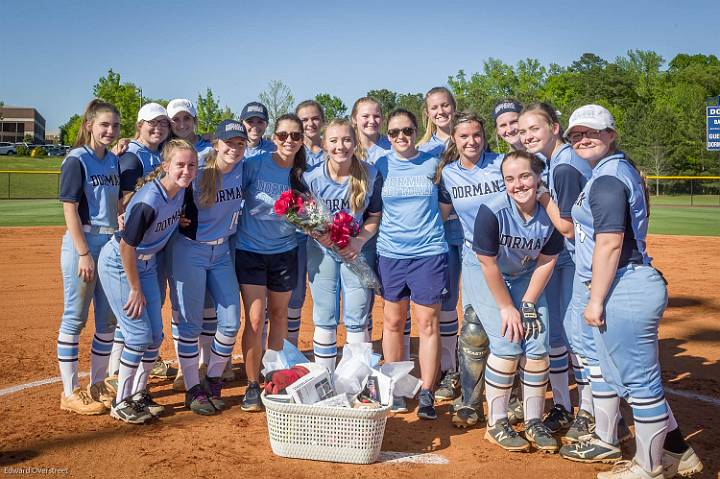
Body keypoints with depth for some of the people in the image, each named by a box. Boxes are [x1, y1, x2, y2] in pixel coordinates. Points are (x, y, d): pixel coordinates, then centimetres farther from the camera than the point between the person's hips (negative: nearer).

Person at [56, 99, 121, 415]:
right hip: (84, 242, -7)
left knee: (108, 318, 12)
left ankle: (97, 386, 25)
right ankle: (70, 394, 10)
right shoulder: (77, 160, -8)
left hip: (112, 244, 7)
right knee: (75, 318, 1)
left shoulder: (113, 160, 12)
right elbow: (70, 209, -13)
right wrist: (84, 254, -18)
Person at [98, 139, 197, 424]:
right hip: (119, 264, -8)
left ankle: (138, 393, 26)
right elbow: (127, 246, -25)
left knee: (155, 335, 8)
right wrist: (135, 289, -18)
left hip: (147, 263, 8)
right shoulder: (149, 201, -31)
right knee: (139, 334, -8)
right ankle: (121, 403, 8)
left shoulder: (180, 190, -10)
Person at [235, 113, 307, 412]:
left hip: (284, 252, 3)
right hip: (250, 250, -3)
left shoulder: (303, 174, -2)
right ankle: (252, 385, 8)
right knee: (255, 320, -7)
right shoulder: (255, 164, -10)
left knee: (279, 315, 14)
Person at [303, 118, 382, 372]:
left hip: (357, 249, 0)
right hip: (322, 250, 0)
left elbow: (375, 216, -1)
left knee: (356, 320, 6)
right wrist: (318, 234, -22)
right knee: (325, 320, 8)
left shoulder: (370, 175, -12)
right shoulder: (311, 177, -12)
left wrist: (359, 241, -17)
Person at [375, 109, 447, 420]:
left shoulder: (433, 163, 3)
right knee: (392, 322, 8)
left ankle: (426, 394, 8)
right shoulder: (381, 166, 6)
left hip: (428, 251, -1)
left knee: (427, 323, 0)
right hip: (390, 252, 1)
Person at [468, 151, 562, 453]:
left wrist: (528, 304, -9)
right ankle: (496, 425, 1)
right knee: (508, 345, -14)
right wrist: (507, 308, -18)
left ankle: (534, 422, 11)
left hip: (525, 277, 4)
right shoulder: (492, 211, -30)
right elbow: (488, 263, -23)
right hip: (482, 274, -4)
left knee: (538, 345, -4)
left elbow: (546, 261, -8)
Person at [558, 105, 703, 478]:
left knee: (641, 381, 0)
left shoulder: (607, 178, -16)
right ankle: (605, 441, 37)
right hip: (618, 289, 11)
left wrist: (595, 300, -19)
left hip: (625, 292, -11)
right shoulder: (619, 168, 16)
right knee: (605, 367, 22)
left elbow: (609, 243, -22)